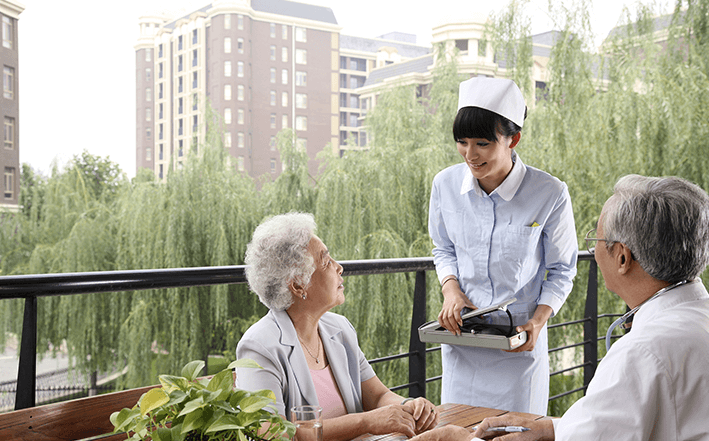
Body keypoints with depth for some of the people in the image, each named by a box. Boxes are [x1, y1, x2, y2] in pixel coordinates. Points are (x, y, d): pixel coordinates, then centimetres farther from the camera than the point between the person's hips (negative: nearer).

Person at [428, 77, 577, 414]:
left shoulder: (549, 193, -15)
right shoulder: (446, 184, -6)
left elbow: (562, 270, -2)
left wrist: (538, 321, -15)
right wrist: (451, 289, -8)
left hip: (519, 341, -2)